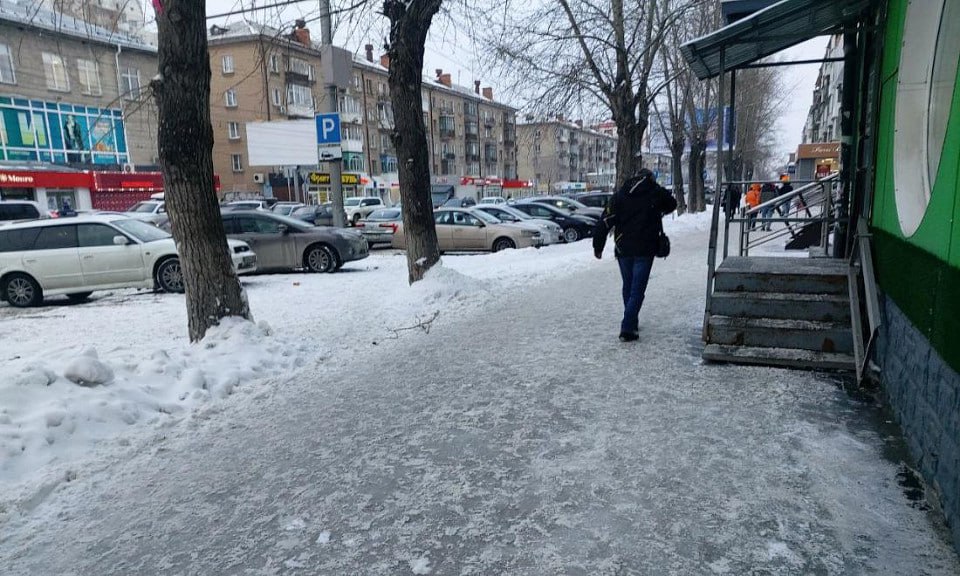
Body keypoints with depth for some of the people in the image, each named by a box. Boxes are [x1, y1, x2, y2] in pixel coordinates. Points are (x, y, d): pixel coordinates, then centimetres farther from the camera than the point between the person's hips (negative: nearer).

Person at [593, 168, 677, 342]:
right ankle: (627, 329, -9)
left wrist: (598, 246, 3)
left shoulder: (620, 194, 5)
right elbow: (672, 204, 21)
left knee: (628, 287, 17)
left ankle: (631, 323, 31)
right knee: (637, 289, -1)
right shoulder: (657, 192, 1)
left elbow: (605, 221, -1)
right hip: (645, 250, -3)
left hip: (623, 249, 3)